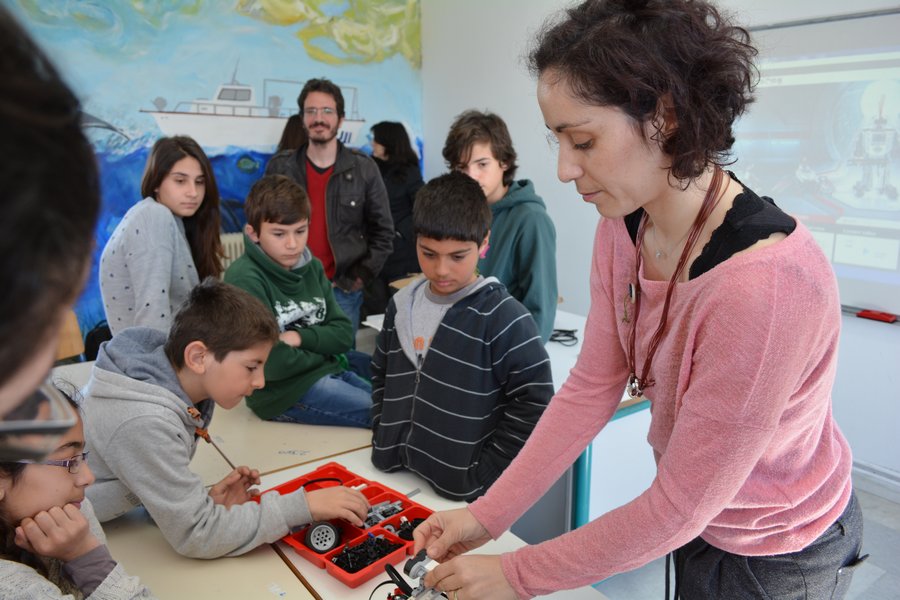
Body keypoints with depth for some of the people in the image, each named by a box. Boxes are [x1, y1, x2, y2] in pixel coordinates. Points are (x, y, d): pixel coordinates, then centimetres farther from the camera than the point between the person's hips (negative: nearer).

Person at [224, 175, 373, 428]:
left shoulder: (312, 267, 4)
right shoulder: (244, 278, -18)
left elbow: (343, 334, 3)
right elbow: (273, 365, -23)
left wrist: (299, 337, -14)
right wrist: (321, 350, -6)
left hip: (329, 372, 7)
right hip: (283, 391, -7)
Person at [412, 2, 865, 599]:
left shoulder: (765, 286, -37)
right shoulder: (621, 228, -14)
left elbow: (678, 506, -28)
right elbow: (590, 388, -9)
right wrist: (486, 515, -12)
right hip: (695, 517, 6)